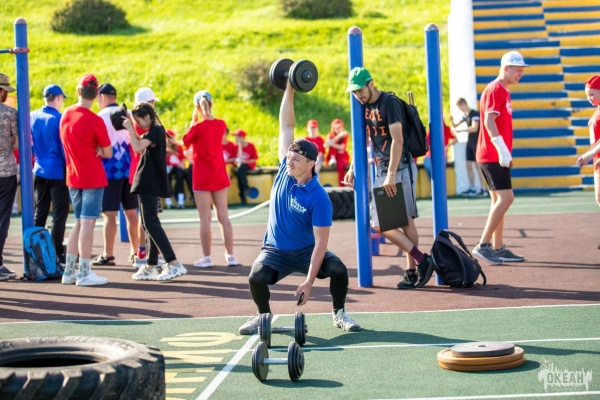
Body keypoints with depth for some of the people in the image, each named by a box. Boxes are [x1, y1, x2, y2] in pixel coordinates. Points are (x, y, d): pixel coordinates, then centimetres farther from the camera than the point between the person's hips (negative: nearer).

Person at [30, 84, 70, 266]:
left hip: (39, 171, 6)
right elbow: (65, 147, -12)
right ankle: (56, 253, -3)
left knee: (40, 212, 14)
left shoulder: (33, 117, 4)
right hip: (58, 171, -6)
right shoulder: (59, 119, -13)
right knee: (59, 213, 0)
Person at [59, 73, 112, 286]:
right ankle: (84, 273, -3)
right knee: (88, 223, -4)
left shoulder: (65, 115, 4)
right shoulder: (95, 121, -15)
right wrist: (96, 150, 6)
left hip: (73, 177, 6)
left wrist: (89, 150, 2)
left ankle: (69, 271, 15)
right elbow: (107, 153, -10)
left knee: (79, 224, 14)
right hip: (93, 178, -6)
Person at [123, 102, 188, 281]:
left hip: (150, 184, -10)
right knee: (149, 223, 12)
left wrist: (130, 128, -15)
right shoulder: (155, 130, 16)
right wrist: (131, 128, 11)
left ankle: (174, 264, -18)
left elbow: (138, 147, -25)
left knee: (151, 223, -13)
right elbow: (141, 145, 22)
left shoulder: (155, 130, -14)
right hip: (149, 183, 10)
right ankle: (151, 267, 16)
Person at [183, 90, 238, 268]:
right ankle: (230, 255, 9)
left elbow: (186, 141, 2)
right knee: (223, 216, 8)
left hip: (202, 176, -5)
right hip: (219, 175, 5)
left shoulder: (198, 127, -14)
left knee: (205, 218, -1)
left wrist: (193, 121, 5)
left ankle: (206, 257, 2)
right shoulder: (221, 124, 1)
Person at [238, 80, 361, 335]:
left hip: (307, 250, -3)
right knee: (256, 278, -26)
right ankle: (264, 316, 4)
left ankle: (339, 314, 1)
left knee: (338, 270, -27)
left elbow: (321, 242, -22)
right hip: (275, 250, 3)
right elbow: (286, 126, -6)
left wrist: (309, 281, -29)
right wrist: (289, 89, -10)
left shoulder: (319, 198, -21)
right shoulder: (285, 170, -8)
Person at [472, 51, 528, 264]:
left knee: (499, 200, 10)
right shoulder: (495, 90, -12)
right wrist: (502, 150, -28)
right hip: (492, 156, -10)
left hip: (498, 156, 10)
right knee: (505, 198, -14)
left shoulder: (503, 91, 18)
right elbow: (489, 121, -22)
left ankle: (498, 248, 14)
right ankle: (483, 245, -12)